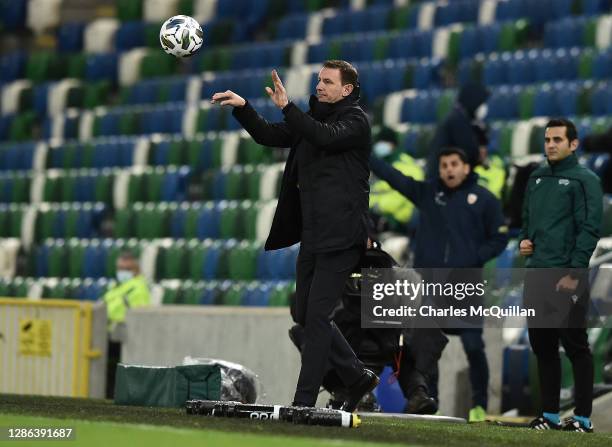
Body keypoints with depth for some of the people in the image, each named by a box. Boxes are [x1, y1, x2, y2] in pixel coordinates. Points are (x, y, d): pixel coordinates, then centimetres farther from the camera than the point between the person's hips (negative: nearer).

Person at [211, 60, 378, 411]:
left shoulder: (356, 120, -4)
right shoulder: (313, 119, 18)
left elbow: (326, 138, -23)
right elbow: (268, 135, 16)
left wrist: (287, 106, -26)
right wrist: (243, 108, 2)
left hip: (340, 237, -9)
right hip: (312, 235, 9)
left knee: (317, 315, -10)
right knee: (306, 314, 11)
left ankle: (305, 401, -8)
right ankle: (358, 377, 24)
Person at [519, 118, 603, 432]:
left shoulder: (584, 180, -6)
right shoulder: (536, 179, 15)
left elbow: (589, 229, -12)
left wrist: (573, 273, -17)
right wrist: (523, 240, 5)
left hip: (567, 277, -7)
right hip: (536, 276, 7)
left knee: (575, 346, -2)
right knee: (542, 347, 9)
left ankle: (583, 417, 2)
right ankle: (549, 415, 17)